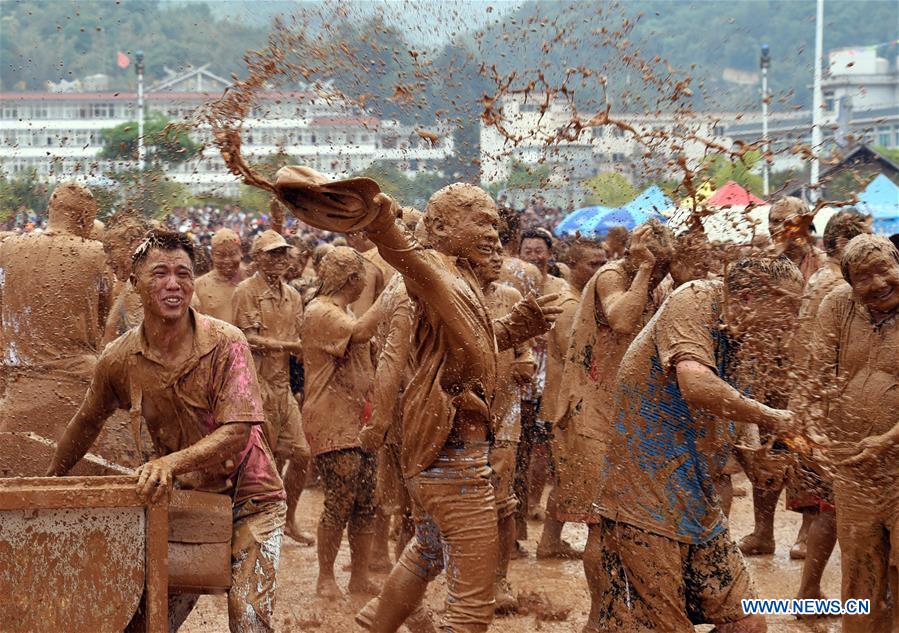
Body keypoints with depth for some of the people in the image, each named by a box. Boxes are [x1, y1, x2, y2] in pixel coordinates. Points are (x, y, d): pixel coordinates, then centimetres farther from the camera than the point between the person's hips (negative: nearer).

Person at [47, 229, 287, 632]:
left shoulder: (226, 343, -16)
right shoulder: (119, 359, -4)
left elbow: (237, 432, -23)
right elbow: (88, 422, 14)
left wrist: (172, 462, -36)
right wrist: (51, 481, 22)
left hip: (248, 496, -3)